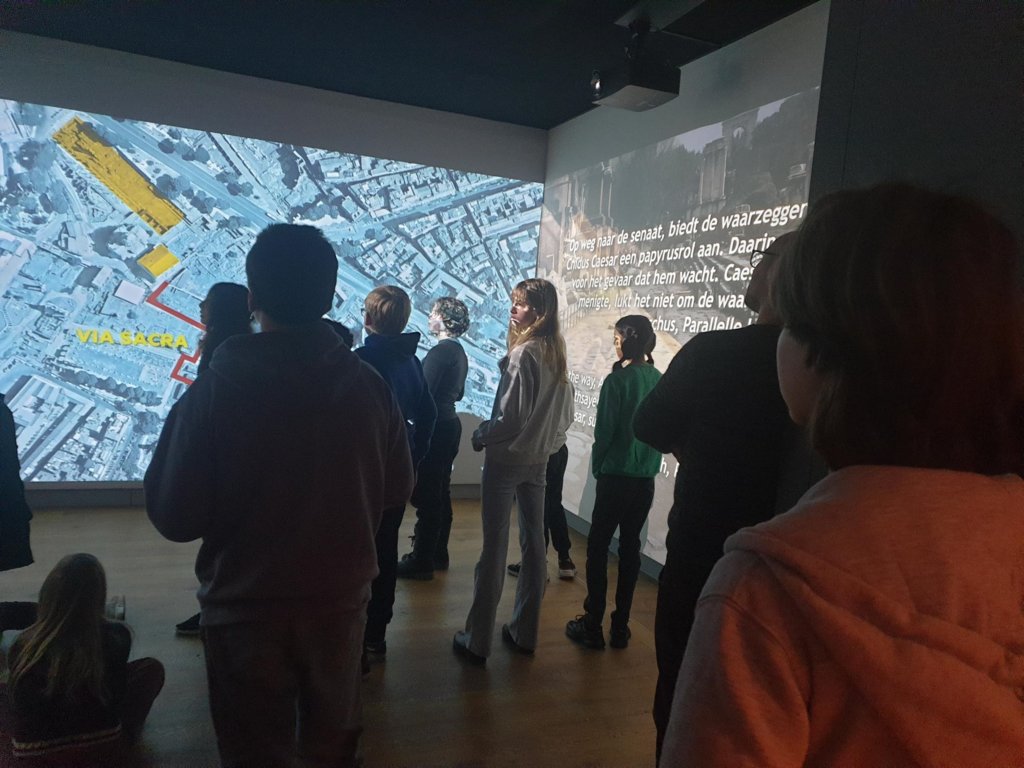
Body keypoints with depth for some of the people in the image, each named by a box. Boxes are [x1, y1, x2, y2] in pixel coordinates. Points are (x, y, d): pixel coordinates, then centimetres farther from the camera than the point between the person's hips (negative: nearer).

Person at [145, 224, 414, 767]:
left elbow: (174, 518, -15)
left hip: (245, 610, -2)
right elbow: (395, 489, 1)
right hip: (342, 601, 3)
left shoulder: (215, 388, -19)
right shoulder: (369, 386, -11)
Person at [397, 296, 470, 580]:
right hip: (449, 424, 10)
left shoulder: (440, 351, -16)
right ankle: (438, 554, 24)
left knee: (426, 496, -3)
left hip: (434, 428, -9)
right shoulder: (459, 352, 11)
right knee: (440, 494, 15)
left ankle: (421, 562, 4)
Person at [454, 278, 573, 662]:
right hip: (539, 459, 8)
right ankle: (524, 632, 25)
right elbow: (565, 412, 13)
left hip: (507, 458, -8)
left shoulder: (523, 353, -19)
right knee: (533, 542, 12)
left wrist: (480, 436, -3)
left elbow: (510, 417, -19)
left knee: (495, 546, 0)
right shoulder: (558, 353, 5)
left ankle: (478, 640, 10)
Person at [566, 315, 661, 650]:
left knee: (598, 547, 5)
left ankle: (593, 625, 9)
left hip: (616, 475, -6)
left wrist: (597, 467, 3)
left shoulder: (618, 380, -14)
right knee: (630, 547, 12)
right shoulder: (660, 380, 3)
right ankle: (620, 627, 20)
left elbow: (604, 431, -11)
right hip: (647, 478, 6)